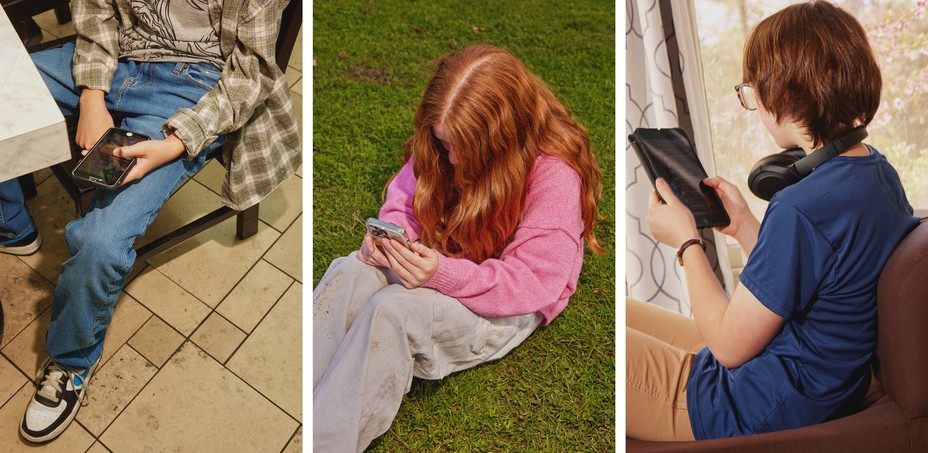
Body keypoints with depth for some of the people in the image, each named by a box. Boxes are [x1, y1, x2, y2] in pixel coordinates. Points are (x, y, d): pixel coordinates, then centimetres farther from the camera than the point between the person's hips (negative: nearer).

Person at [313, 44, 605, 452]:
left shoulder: (554, 173, -23)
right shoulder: (445, 141, -6)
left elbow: (536, 281, -23)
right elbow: (404, 195, 6)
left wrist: (445, 275, -35)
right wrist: (390, 232, -19)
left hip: (508, 307, -5)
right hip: (439, 264, 6)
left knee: (393, 309, -32)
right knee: (347, 273, -24)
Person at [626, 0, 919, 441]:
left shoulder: (803, 210, -30)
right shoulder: (878, 169, 0)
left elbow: (730, 346, -20)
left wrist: (686, 240, -11)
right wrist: (745, 225, 3)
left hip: (752, 414, -9)